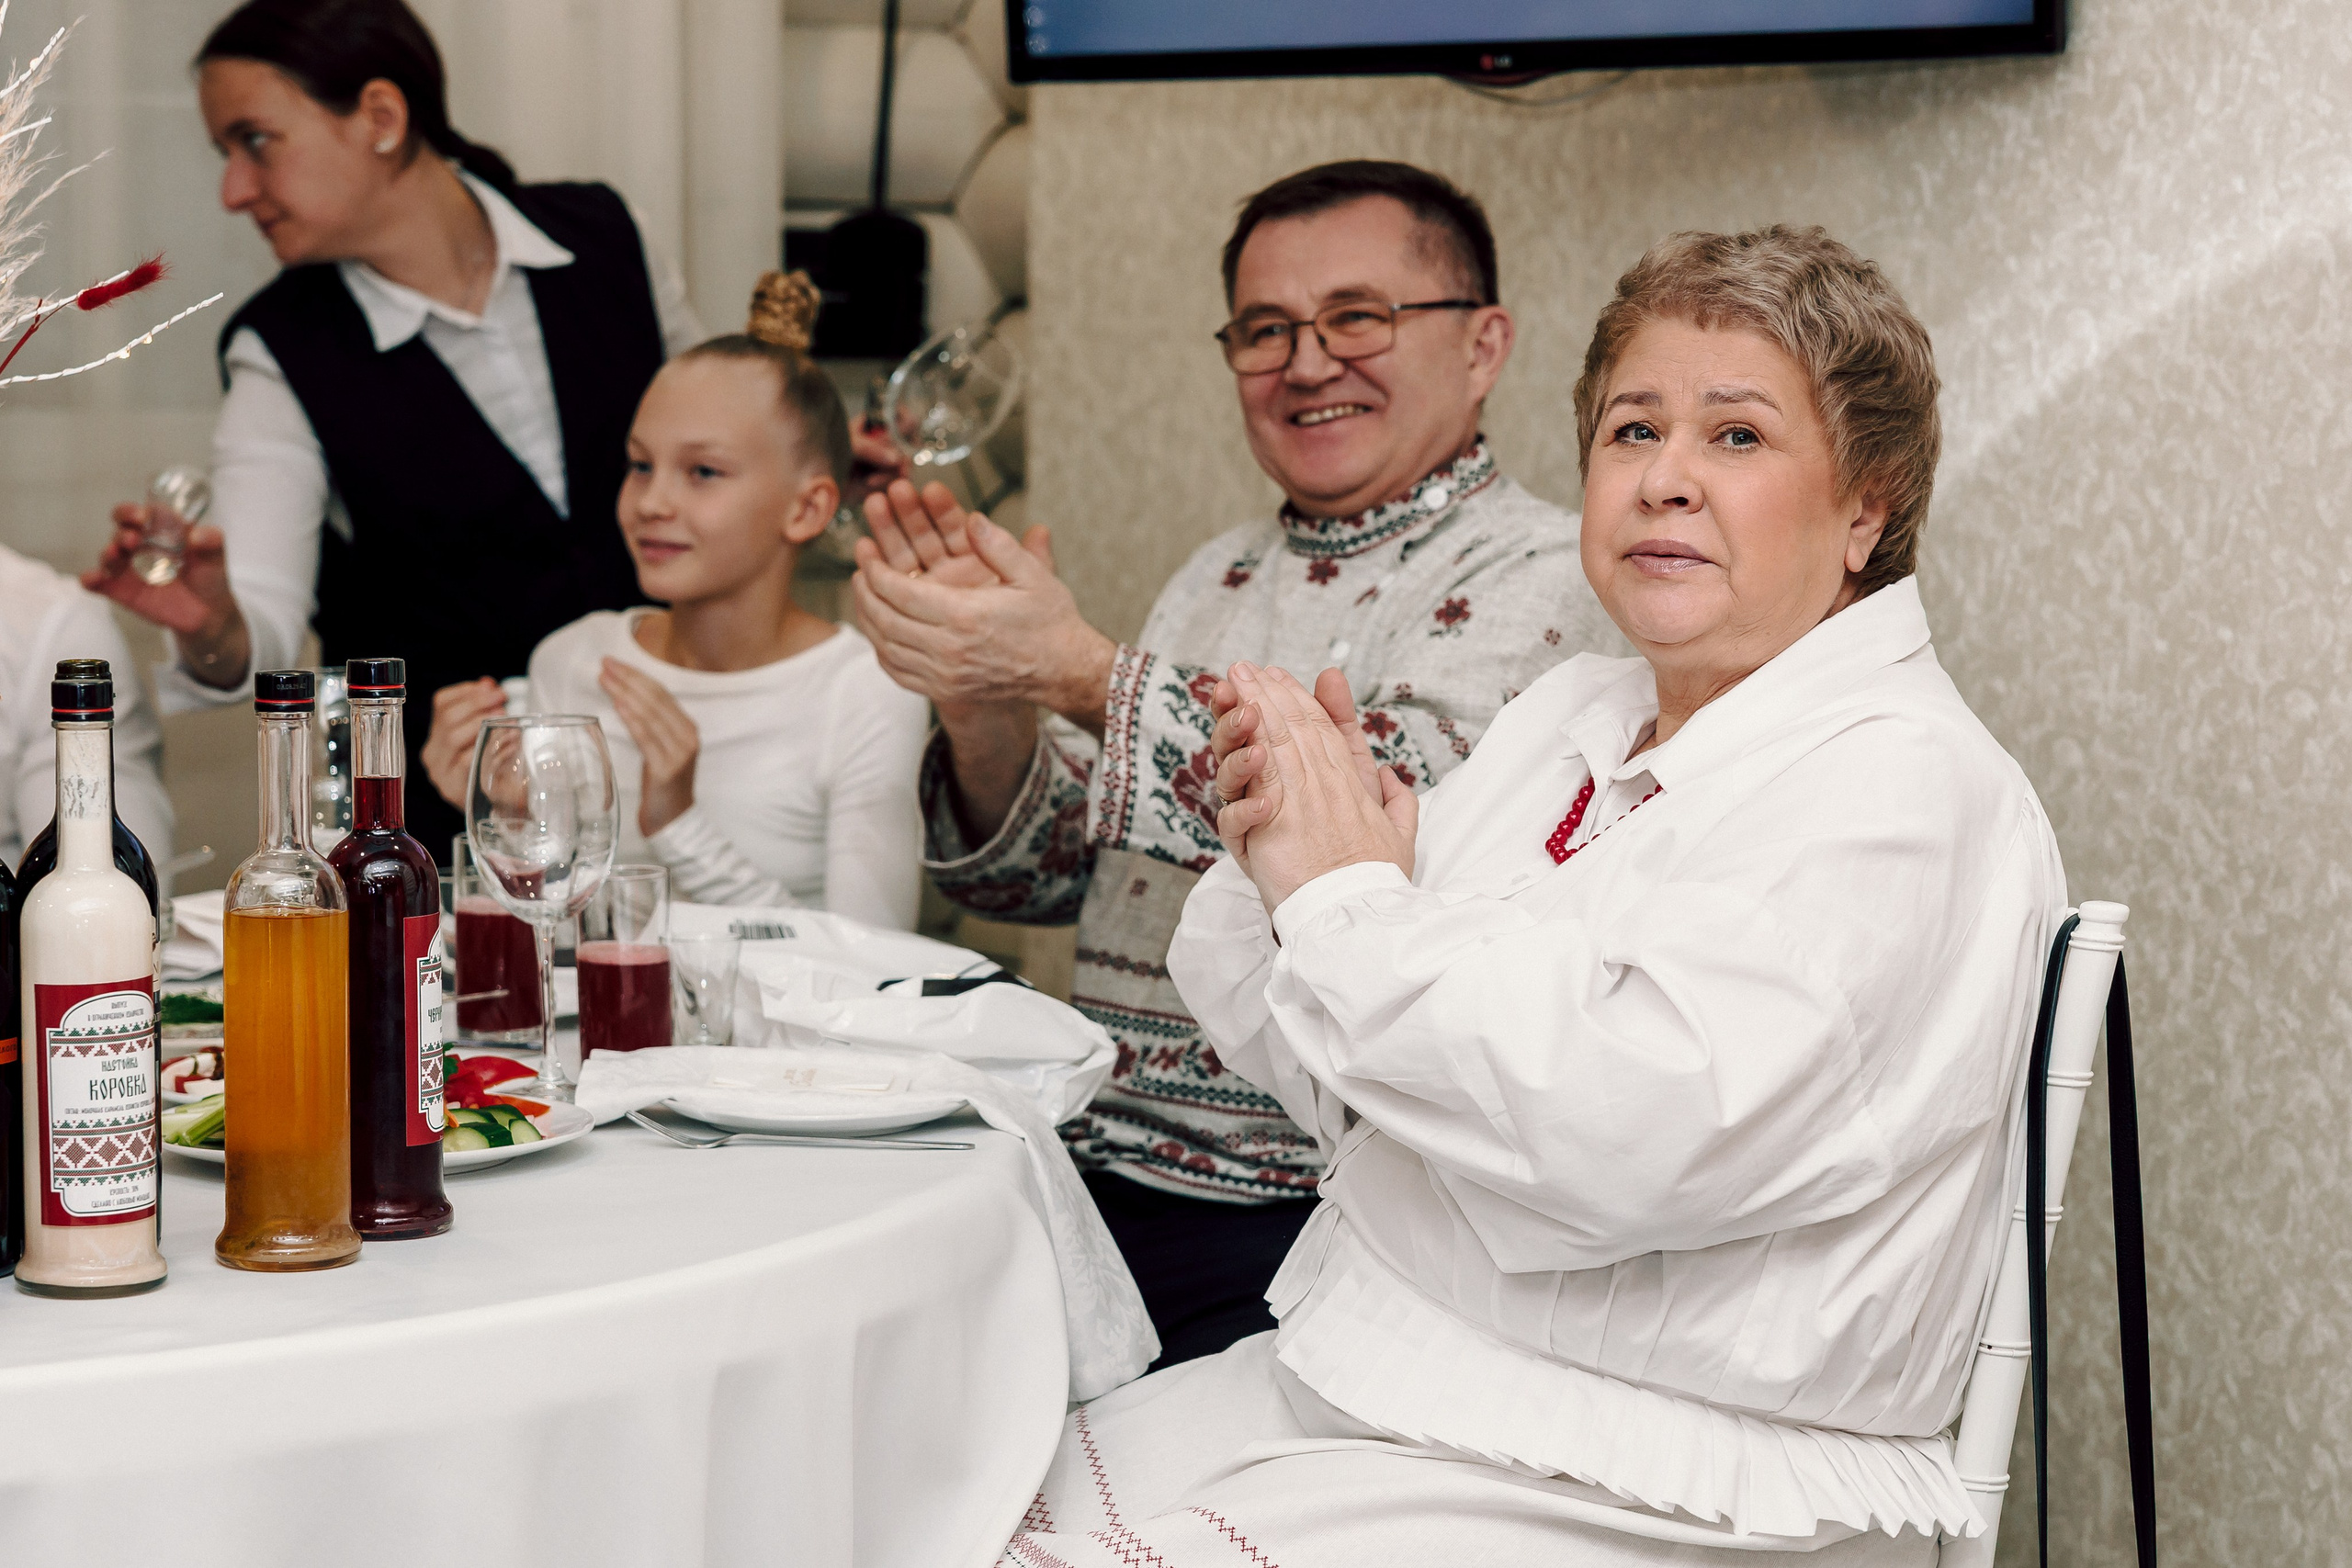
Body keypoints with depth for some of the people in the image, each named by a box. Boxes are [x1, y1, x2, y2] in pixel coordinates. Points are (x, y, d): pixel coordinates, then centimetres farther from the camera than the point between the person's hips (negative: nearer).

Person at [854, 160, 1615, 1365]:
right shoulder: (1222, 578, 20)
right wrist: (985, 707, -2)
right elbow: (1036, 881, 18)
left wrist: (1081, 675, -22)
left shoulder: (1534, 577, -2)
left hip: (1318, 1211, -6)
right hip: (1093, 1165, 6)